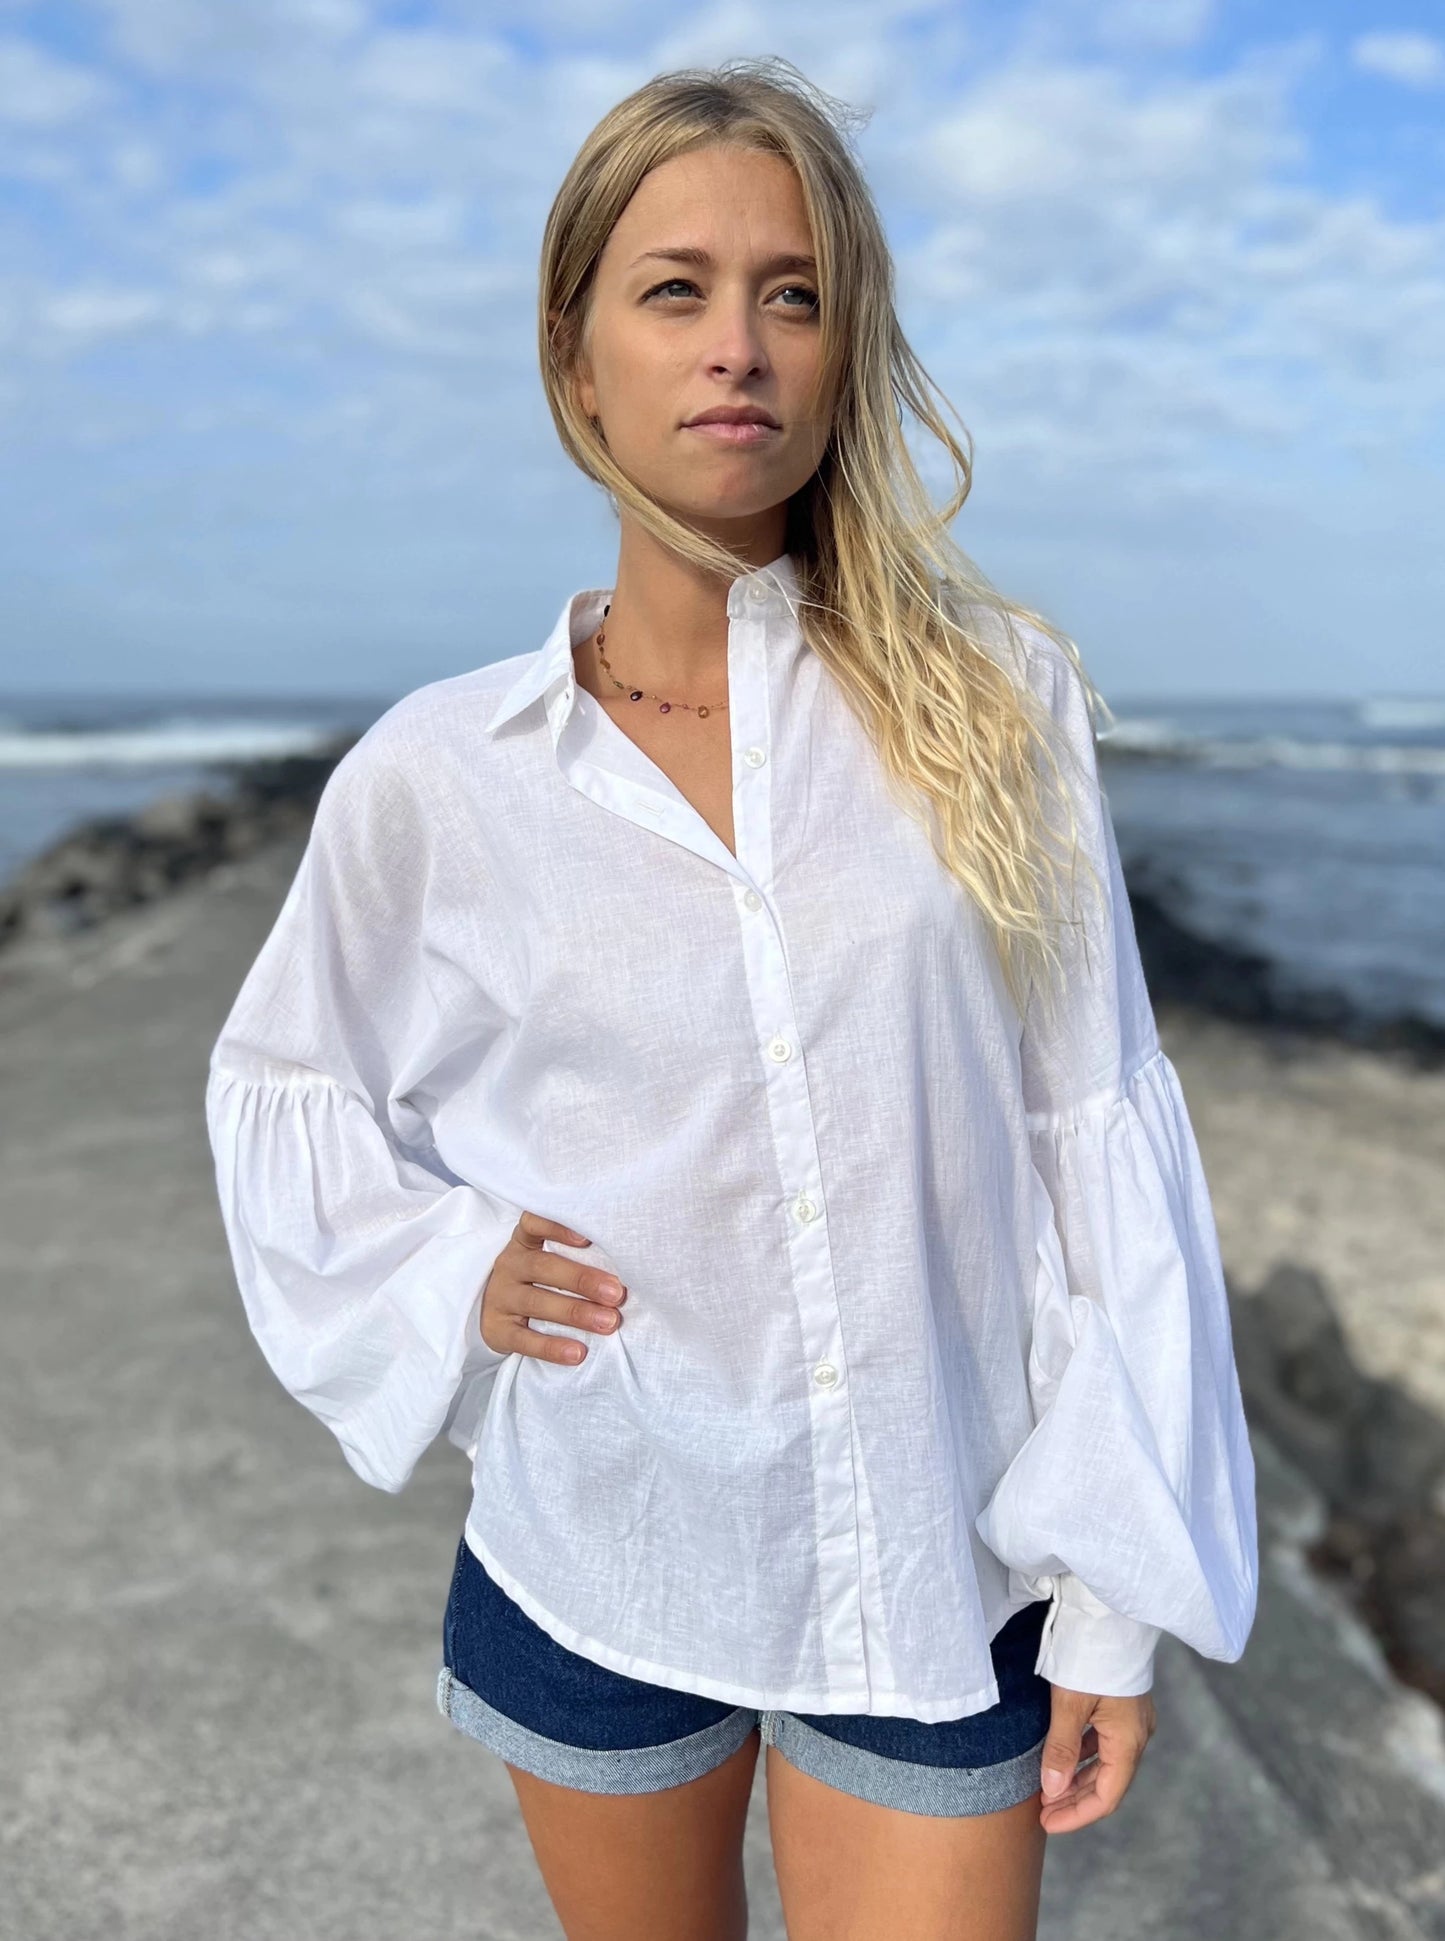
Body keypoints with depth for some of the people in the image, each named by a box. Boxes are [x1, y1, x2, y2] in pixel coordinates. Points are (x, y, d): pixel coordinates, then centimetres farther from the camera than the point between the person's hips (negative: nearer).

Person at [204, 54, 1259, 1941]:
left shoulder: (992, 703, -8)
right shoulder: (434, 777, -7)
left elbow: (1095, 1141, -6)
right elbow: (283, 1088, 9)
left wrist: (1120, 1596, -5)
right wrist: (442, 1266, -10)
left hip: (937, 1576, -1)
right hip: (593, 1565, 2)